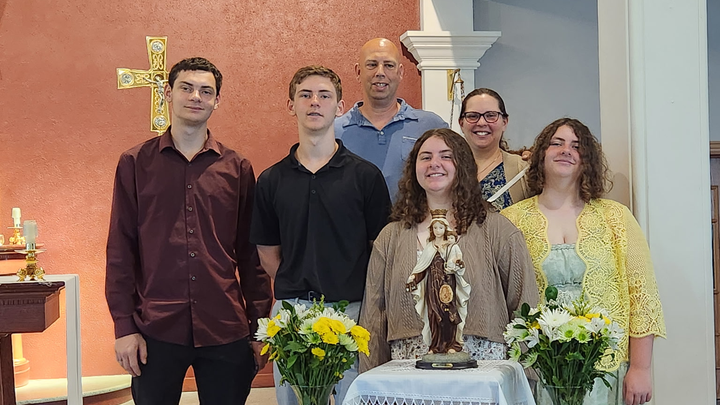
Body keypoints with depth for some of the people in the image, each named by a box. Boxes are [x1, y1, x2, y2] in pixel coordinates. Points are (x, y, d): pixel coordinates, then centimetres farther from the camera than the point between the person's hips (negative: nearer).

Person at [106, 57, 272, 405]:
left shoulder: (237, 168, 6)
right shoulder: (135, 163, 3)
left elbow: (250, 255, 7)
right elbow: (121, 250, 2)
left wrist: (259, 327, 5)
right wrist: (124, 326, -3)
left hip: (226, 331, 1)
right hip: (156, 330, -1)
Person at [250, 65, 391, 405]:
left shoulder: (365, 175, 1)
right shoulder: (271, 180, 8)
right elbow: (268, 252, 13)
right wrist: (297, 288, 3)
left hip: (351, 310, -2)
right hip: (290, 311, 2)